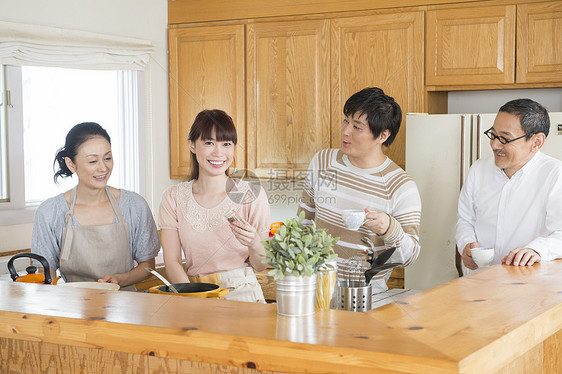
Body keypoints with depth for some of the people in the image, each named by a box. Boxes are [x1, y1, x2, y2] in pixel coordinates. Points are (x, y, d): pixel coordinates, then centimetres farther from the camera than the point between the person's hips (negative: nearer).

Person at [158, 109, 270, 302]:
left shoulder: (251, 194, 0)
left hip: (242, 293, -2)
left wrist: (254, 244, -19)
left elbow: (260, 266, 4)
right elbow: (172, 261, 0)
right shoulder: (173, 197, 6)